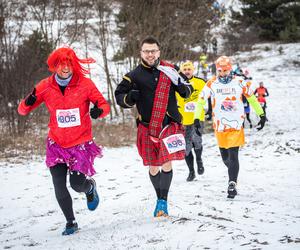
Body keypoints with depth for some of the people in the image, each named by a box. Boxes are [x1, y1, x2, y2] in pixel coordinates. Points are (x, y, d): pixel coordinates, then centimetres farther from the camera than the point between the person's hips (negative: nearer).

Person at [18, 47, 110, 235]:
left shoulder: (85, 83, -10)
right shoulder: (46, 86, -6)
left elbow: (105, 105, -3)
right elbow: (23, 110, -2)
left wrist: (99, 110, -27)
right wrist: (28, 102, -26)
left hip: (81, 143, -2)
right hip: (57, 144, 2)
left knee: (77, 184, -6)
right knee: (59, 186, -5)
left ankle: (90, 186, 33)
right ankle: (71, 222, 18)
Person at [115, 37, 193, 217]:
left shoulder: (170, 70, 3)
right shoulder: (135, 75, 0)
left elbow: (188, 90, 13)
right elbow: (119, 96, 4)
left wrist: (183, 88, -10)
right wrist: (130, 98, -18)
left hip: (170, 124, 0)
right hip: (147, 127, 1)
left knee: (167, 164, -12)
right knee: (153, 167, 8)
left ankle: (163, 201, 0)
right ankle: (160, 198, 29)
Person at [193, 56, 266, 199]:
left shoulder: (240, 82, -1)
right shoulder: (211, 84, 0)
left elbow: (252, 99, 10)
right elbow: (200, 101, 6)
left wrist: (261, 115, 11)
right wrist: (196, 119, 0)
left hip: (236, 124, -2)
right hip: (219, 126, 2)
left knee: (233, 155, -12)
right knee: (225, 157, 9)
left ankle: (232, 184, -7)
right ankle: (234, 174, 37)